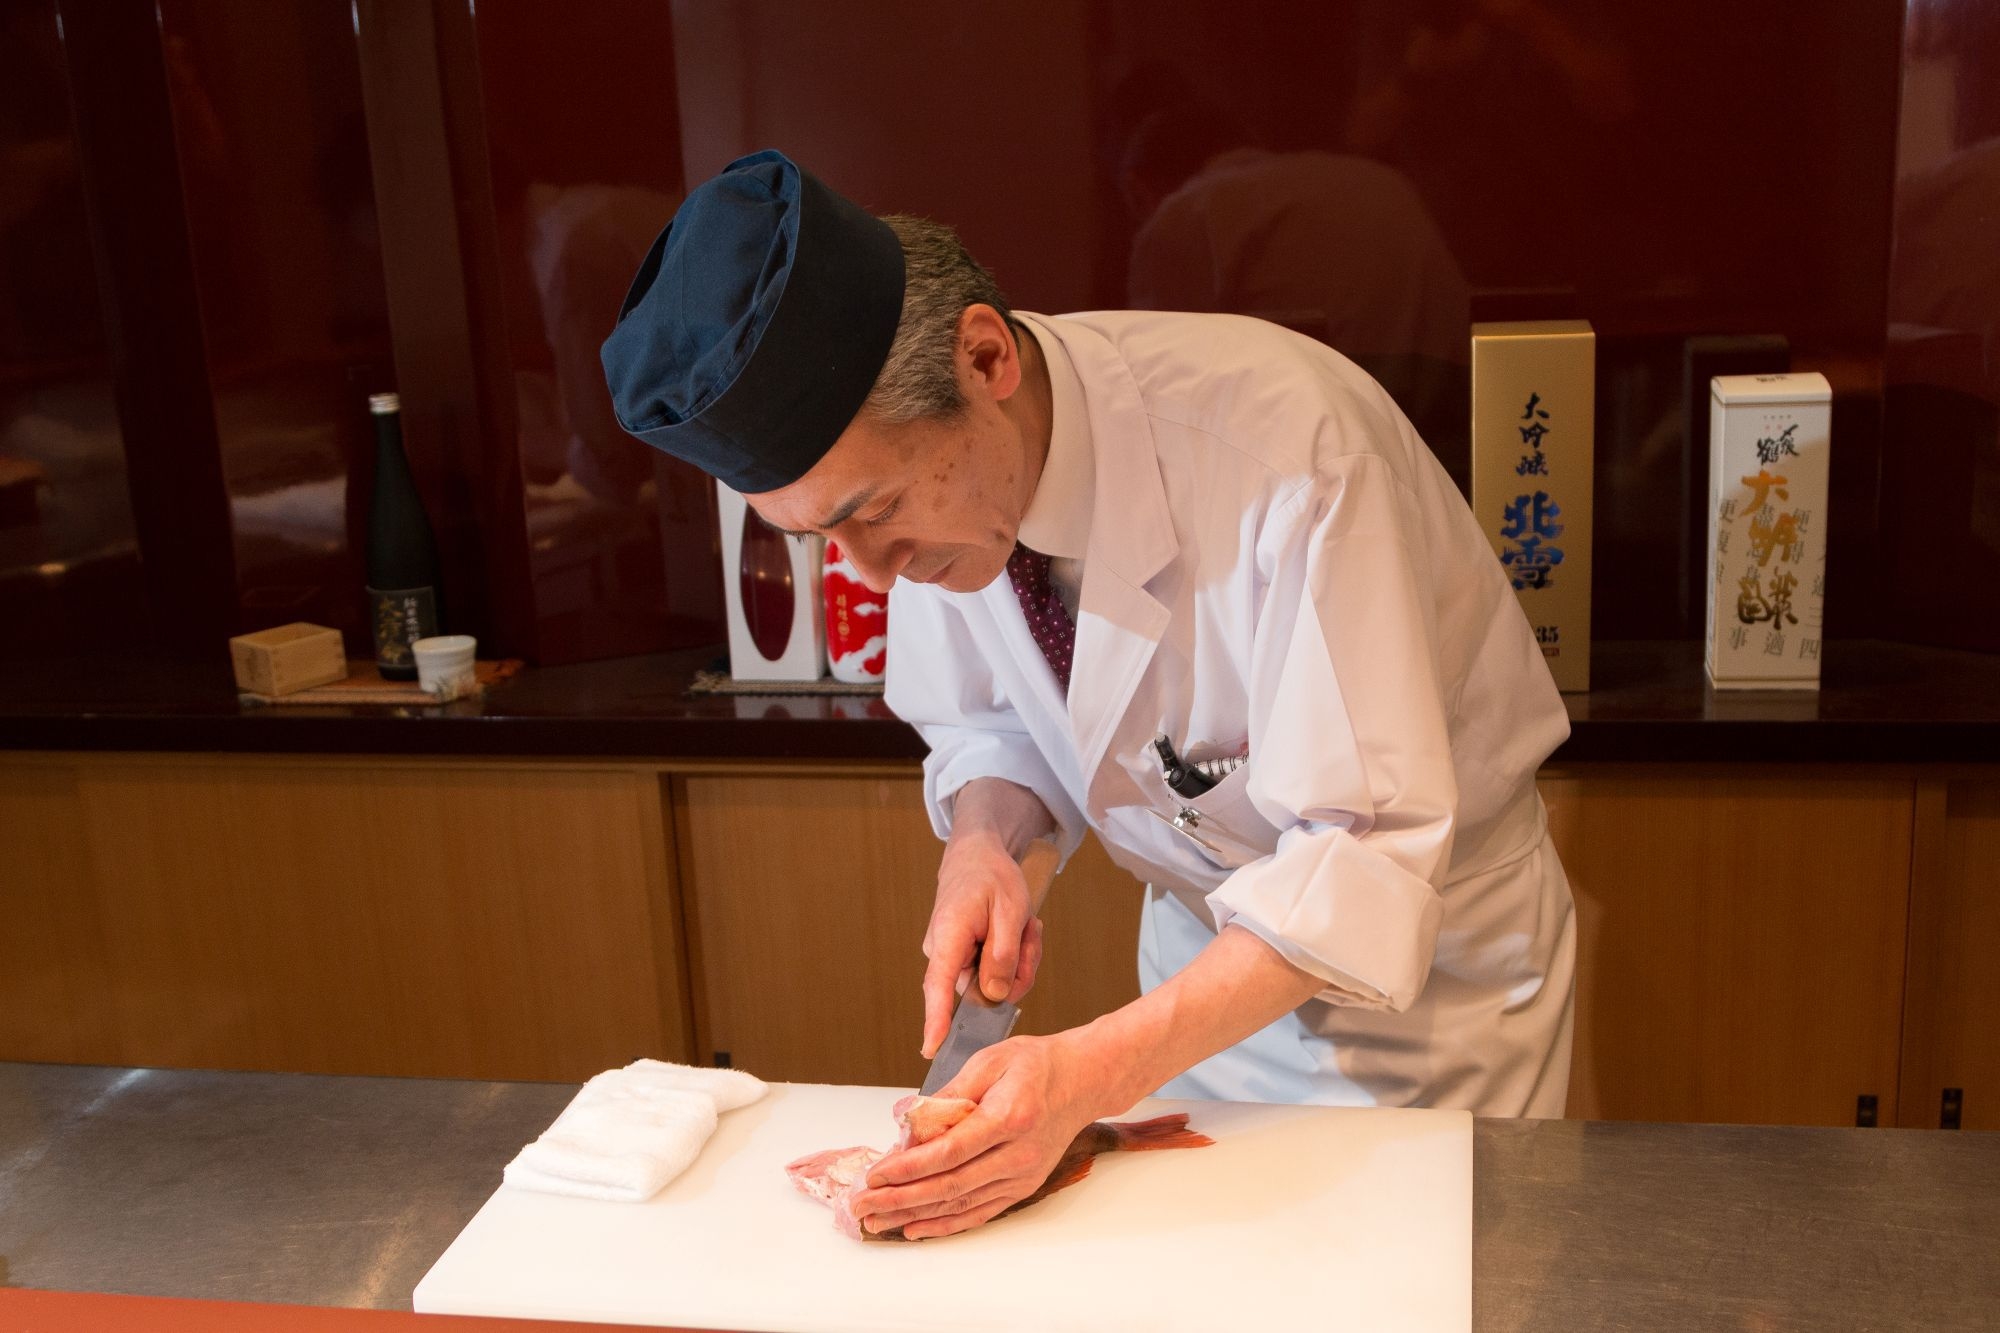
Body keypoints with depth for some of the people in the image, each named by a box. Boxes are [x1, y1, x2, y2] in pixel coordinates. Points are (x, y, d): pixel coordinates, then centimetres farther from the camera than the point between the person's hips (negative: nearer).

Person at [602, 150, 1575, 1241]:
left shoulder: (1287, 445, -36)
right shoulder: (941, 465, -15)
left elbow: (1367, 855, -34)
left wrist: (1089, 1073, -42)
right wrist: (981, 846, -19)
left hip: (1429, 941, -4)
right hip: (1208, 942, 5)